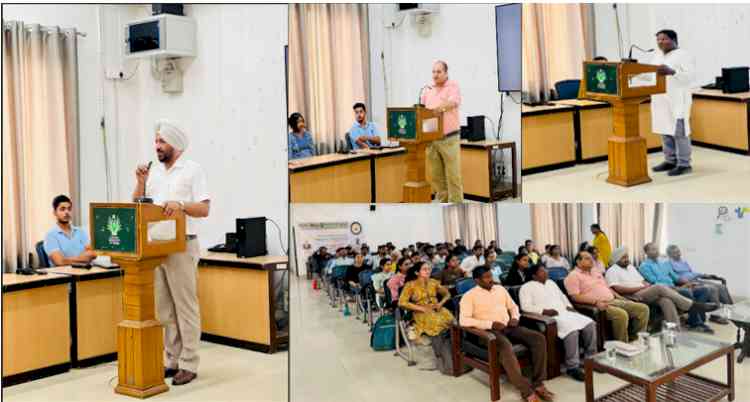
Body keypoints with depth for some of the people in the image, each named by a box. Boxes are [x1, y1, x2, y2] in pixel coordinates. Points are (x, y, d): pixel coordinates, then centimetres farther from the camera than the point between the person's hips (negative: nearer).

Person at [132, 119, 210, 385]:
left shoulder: (193, 170, -3)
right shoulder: (153, 172, 13)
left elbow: (204, 209, -10)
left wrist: (180, 204, -26)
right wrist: (140, 183, -2)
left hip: (182, 246, -6)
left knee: (185, 307, -3)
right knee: (164, 308, 9)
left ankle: (189, 365, 3)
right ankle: (172, 361, 17)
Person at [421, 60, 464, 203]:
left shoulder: (453, 86, -3)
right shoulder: (427, 90, 13)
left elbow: (455, 102, -24)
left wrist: (443, 106, -45)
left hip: (450, 138, -5)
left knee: (453, 175, -3)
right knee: (436, 176, 8)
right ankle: (442, 203, 18)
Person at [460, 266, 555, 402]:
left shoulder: (500, 289, 18)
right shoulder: (469, 296, -1)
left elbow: (513, 306, 27)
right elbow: (463, 320, -13)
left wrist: (515, 318, 3)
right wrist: (490, 324, -18)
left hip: (508, 327, 6)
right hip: (489, 331, -6)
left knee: (539, 338, -18)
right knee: (506, 347, -39)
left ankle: (538, 383, -16)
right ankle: (526, 391, -35)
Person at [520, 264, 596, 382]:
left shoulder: (551, 283, 25)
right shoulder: (527, 287, 2)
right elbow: (526, 306, -10)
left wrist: (569, 306, 10)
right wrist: (544, 311, -20)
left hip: (565, 313, 8)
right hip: (549, 318, -8)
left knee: (589, 324, -13)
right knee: (571, 329, -34)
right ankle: (572, 367, -26)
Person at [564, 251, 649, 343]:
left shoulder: (596, 273, 25)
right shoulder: (573, 276, -2)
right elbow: (575, 297, -13)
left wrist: (619, 297, 12)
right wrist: (596, 302, -23)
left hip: (613, 301, 9)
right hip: (595, 306, -9)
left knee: (643, 308, -4)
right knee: (621, 314, -35)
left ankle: (635, 338, 1)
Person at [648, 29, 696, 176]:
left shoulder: (684, 55, -8)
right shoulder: (657, 55, 16)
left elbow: (690, 76, -18)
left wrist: (671, 72, -31)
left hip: (677, 101, -8)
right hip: (661, 100, 8)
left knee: (679, 132, -5)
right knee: (665, 131, 11)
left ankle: (684, 164, 0)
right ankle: (670, 161, 20)